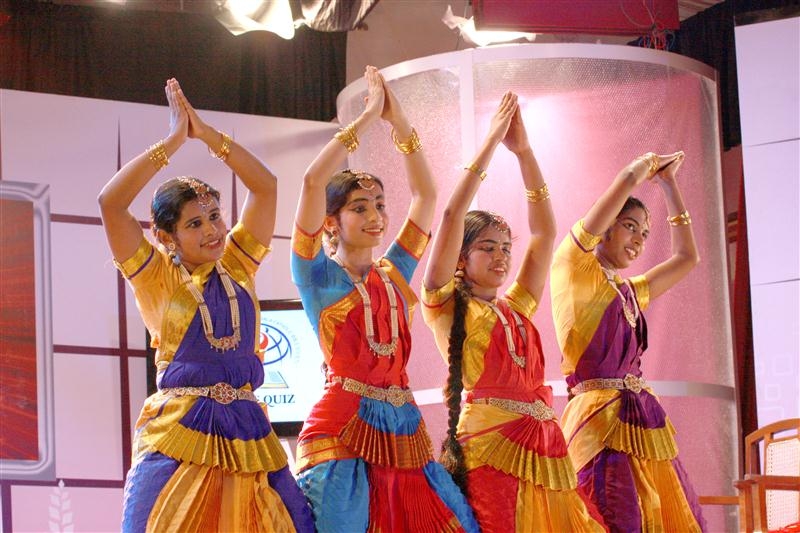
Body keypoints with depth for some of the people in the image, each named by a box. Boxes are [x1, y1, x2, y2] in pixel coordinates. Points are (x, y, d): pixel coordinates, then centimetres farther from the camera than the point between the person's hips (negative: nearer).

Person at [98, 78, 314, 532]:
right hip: (179, 436, -3)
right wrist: (174, 141, -5)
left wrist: (208, 135, 4)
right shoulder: (158, 278, 4)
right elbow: (111, 202, -8)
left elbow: (265, 186, 10)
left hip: (246, 436, 4)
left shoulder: (237, 269, 13)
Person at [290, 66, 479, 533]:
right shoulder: (318, 276, 2)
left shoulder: (395, 274, 16)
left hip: (404, 432, 5)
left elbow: (426, 194, 16)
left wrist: (399, 121, 9)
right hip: (342, 431, -5)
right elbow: (312, 183, -10)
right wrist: (368, 117, -6)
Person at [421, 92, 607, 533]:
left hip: (544, 445, 6)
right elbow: (452, 215, -2)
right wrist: (492, 142, 2)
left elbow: (545, 232, 23)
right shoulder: (447, 306, 6)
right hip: (491, 447, -6)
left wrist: (523, 152, 18)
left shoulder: (516, 308, 21)